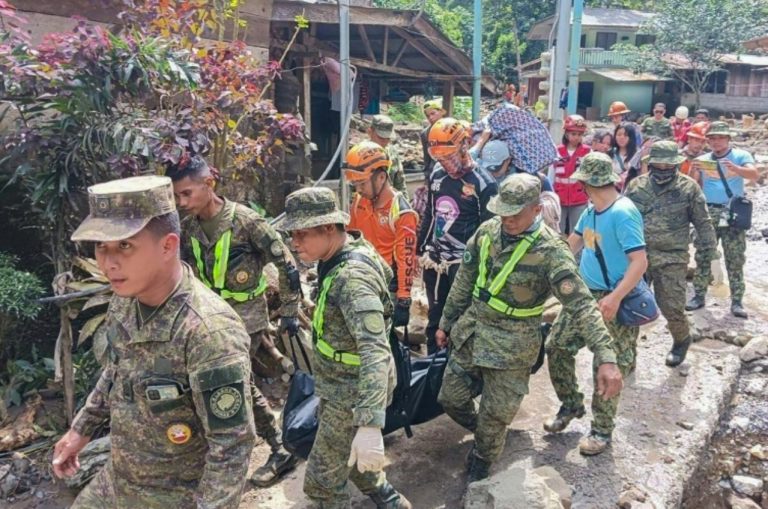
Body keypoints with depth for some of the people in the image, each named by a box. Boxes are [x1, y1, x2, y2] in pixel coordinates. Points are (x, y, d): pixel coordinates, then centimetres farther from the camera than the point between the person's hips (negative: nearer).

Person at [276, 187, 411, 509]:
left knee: (322, 481, 3)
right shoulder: (352, 250, -3)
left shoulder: (352, 278, -32)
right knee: (344, 455, 29)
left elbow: (375, 352, -42)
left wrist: (370, 426, -50)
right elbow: (382, 272, 18)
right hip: (339, 384, 10)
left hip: (351, 392, -10)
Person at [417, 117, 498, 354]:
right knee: (434, 317, 17)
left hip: (463, 263, -6)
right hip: (434, 259, 6)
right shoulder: (437, 175, 6)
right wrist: (421, 250, 16)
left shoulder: (483, 184, -13)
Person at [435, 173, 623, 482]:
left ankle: (481, 464, 38)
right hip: (470, 332, 6)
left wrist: (606, 358, -36)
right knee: (450, 398, 16)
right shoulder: (487, 231, -4)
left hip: (511, 346, -5)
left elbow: (582, 305, -26)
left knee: (495, 416, 8)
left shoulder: (550, 250, -21)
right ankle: (483, 435, 46)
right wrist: (446, 322, 14)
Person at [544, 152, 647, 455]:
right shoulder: (591, 210, 6)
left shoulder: (623, 213, -21)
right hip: (584, 293, 9)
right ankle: (571, 405, 30)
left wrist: (615, 298, -34)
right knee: (556, 346, 11)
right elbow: (574, 242, 21)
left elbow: (640, 262, -26)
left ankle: (602, 431, 19)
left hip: (613, 300, -9)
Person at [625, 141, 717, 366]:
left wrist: (707, 250, -1)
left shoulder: (688, 187, -2)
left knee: (672, 307, 0)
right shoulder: (636, 185, 3)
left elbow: (703, 222, 3)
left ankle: (682, 341, 30)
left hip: (672, 259, -2)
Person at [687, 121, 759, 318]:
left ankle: (736, 301, 6)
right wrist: (694, 169, -15)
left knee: (735, 259, 0)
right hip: (707, 212, 3)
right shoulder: (702, 160, 10)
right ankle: (699, 295, 14)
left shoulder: (741, 156, 1)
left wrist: (735, 168, -35)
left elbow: (754, 174, -15)